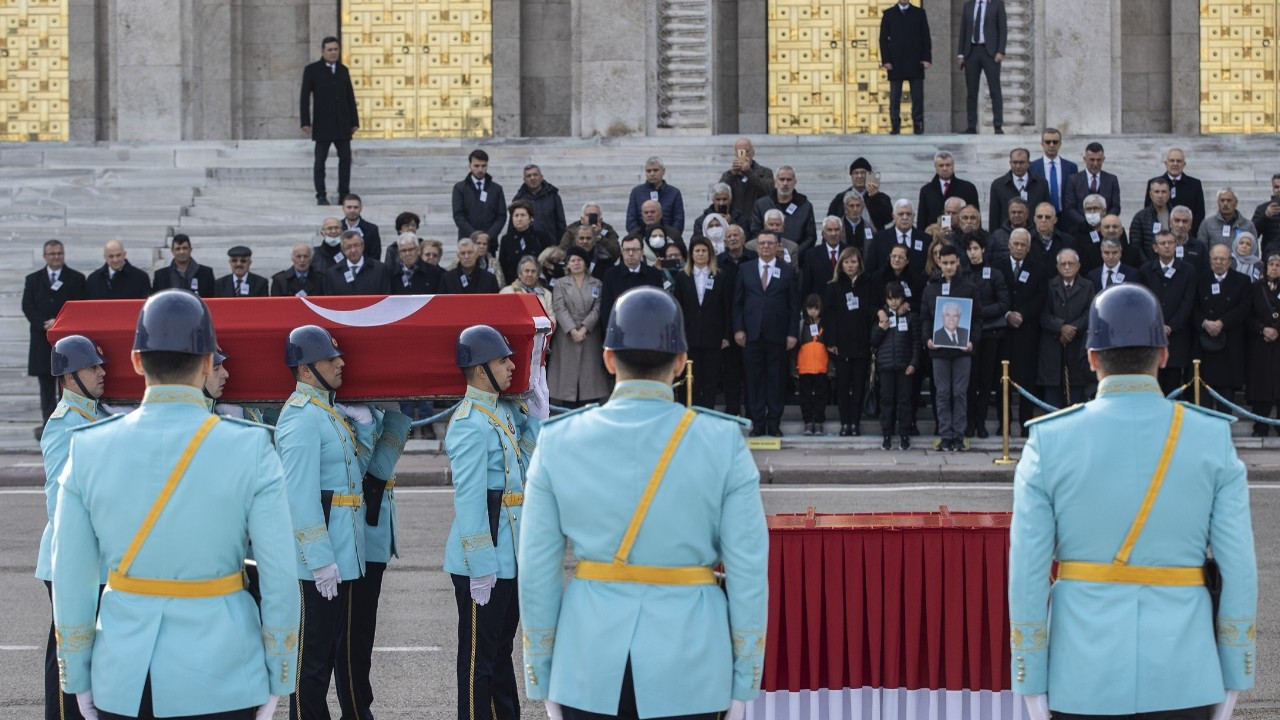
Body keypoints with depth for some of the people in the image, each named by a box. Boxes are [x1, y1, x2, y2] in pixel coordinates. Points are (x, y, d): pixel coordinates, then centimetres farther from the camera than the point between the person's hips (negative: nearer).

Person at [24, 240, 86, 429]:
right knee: (46, 383, 4)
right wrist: (44, 324, -12)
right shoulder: (33, 280, 11)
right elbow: (27, 307, 3)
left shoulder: (76, 279, 5)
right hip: (42, 339, 2)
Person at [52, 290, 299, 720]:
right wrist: (277, 680, 3)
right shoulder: (250, 449, -9)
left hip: (122, 681, 2)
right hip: (220, 680, -2)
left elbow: (71, 582, 0)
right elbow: (280, 579, -8)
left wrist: (79, 680, 10)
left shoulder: (89, 449, -3)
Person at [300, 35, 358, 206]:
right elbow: (305, 98, -3)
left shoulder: (343, 70, 12)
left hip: (342, 124, 4)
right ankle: (321, 196, 4)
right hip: (323, 124, -4)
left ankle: (344, 194, 9)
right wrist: (305, 122, -10)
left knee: (345, 158, 2)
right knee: (320, 161, -1)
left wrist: (354, 121, 8)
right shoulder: (312, 70, 0)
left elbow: (350, 97, 13)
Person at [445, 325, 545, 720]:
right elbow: (468, 499, -22)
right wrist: (480, 566, -22)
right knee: (479, 653, -1)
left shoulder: (505, 411, 10)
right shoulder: (470, 423, -18)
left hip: (510, 555, 10)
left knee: (502, 644, 19)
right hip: (484, 558, -10)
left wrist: (536, 408, 0)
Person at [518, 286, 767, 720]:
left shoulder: (559, 441, -2)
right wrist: (744, 682, 4)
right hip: (690, 665, -1)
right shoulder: (722, 442, -5)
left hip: (589, 666, 1)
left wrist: (541, 679, 9)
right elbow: (749, 570, -5)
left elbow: (538, 572, 0)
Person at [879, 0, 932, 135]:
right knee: (895, 97, -2)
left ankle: (918, 126, 0)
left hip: (915, 62, 0)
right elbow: (883, 39, 5)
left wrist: (927, 58, -4)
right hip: (896, 63, 0)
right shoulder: (889, 14, 8)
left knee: (918, 96, -3)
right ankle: (895, 126, 1)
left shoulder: (919, 13, 9)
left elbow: (926, 37, 6)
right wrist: (886, 60, -5)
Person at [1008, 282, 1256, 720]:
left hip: (1085, 679, 0)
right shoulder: (1214, 439, -2)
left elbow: (1028, 572, -6)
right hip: (1182, 678, 1)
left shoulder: (1048, 442, -4)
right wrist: (1232, 682, 5)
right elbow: (1239, 568, -3)